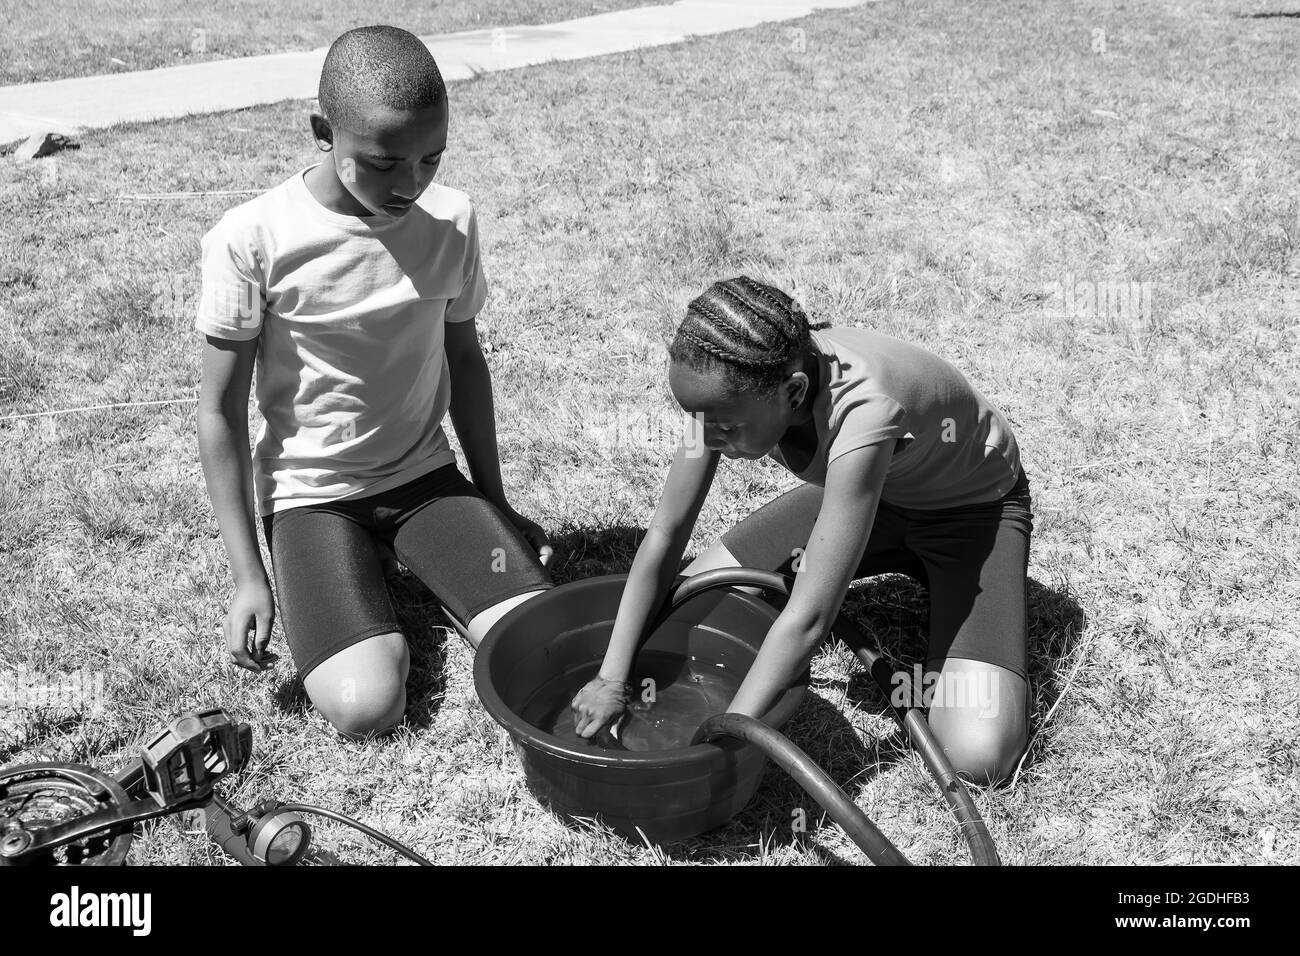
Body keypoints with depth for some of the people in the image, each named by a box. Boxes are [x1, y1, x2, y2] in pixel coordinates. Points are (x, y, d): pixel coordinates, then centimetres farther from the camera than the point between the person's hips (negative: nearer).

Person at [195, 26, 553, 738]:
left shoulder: (452, 220, -7)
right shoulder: (251, 239, -17)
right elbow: (221, 411, -9)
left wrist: (496, 505, 11)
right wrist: (247, 576, -10)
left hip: (426, 472, 3)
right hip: (310, 490, -2)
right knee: (366, 705, -21)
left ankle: (421, 570, 13)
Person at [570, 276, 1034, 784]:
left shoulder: (861, 412, -43)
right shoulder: (733, 387, -25)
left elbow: (808, 619, -41)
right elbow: (666, 532, -18)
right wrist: (611, 679, -21)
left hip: (975, 506, -5)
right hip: (871, 491, 5)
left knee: (978, 754, -23)